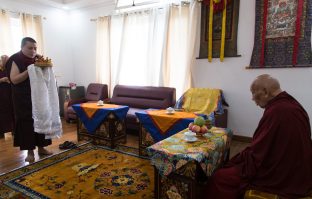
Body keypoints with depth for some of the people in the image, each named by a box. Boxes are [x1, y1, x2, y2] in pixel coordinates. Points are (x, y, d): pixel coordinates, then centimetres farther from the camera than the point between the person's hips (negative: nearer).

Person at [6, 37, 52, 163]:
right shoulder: (16, 60, -7)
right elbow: (14, 79, -15)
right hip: (24, 99, -4)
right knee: (27, 123, -1)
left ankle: (41, 147, 19)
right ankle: (30, 151, 10)